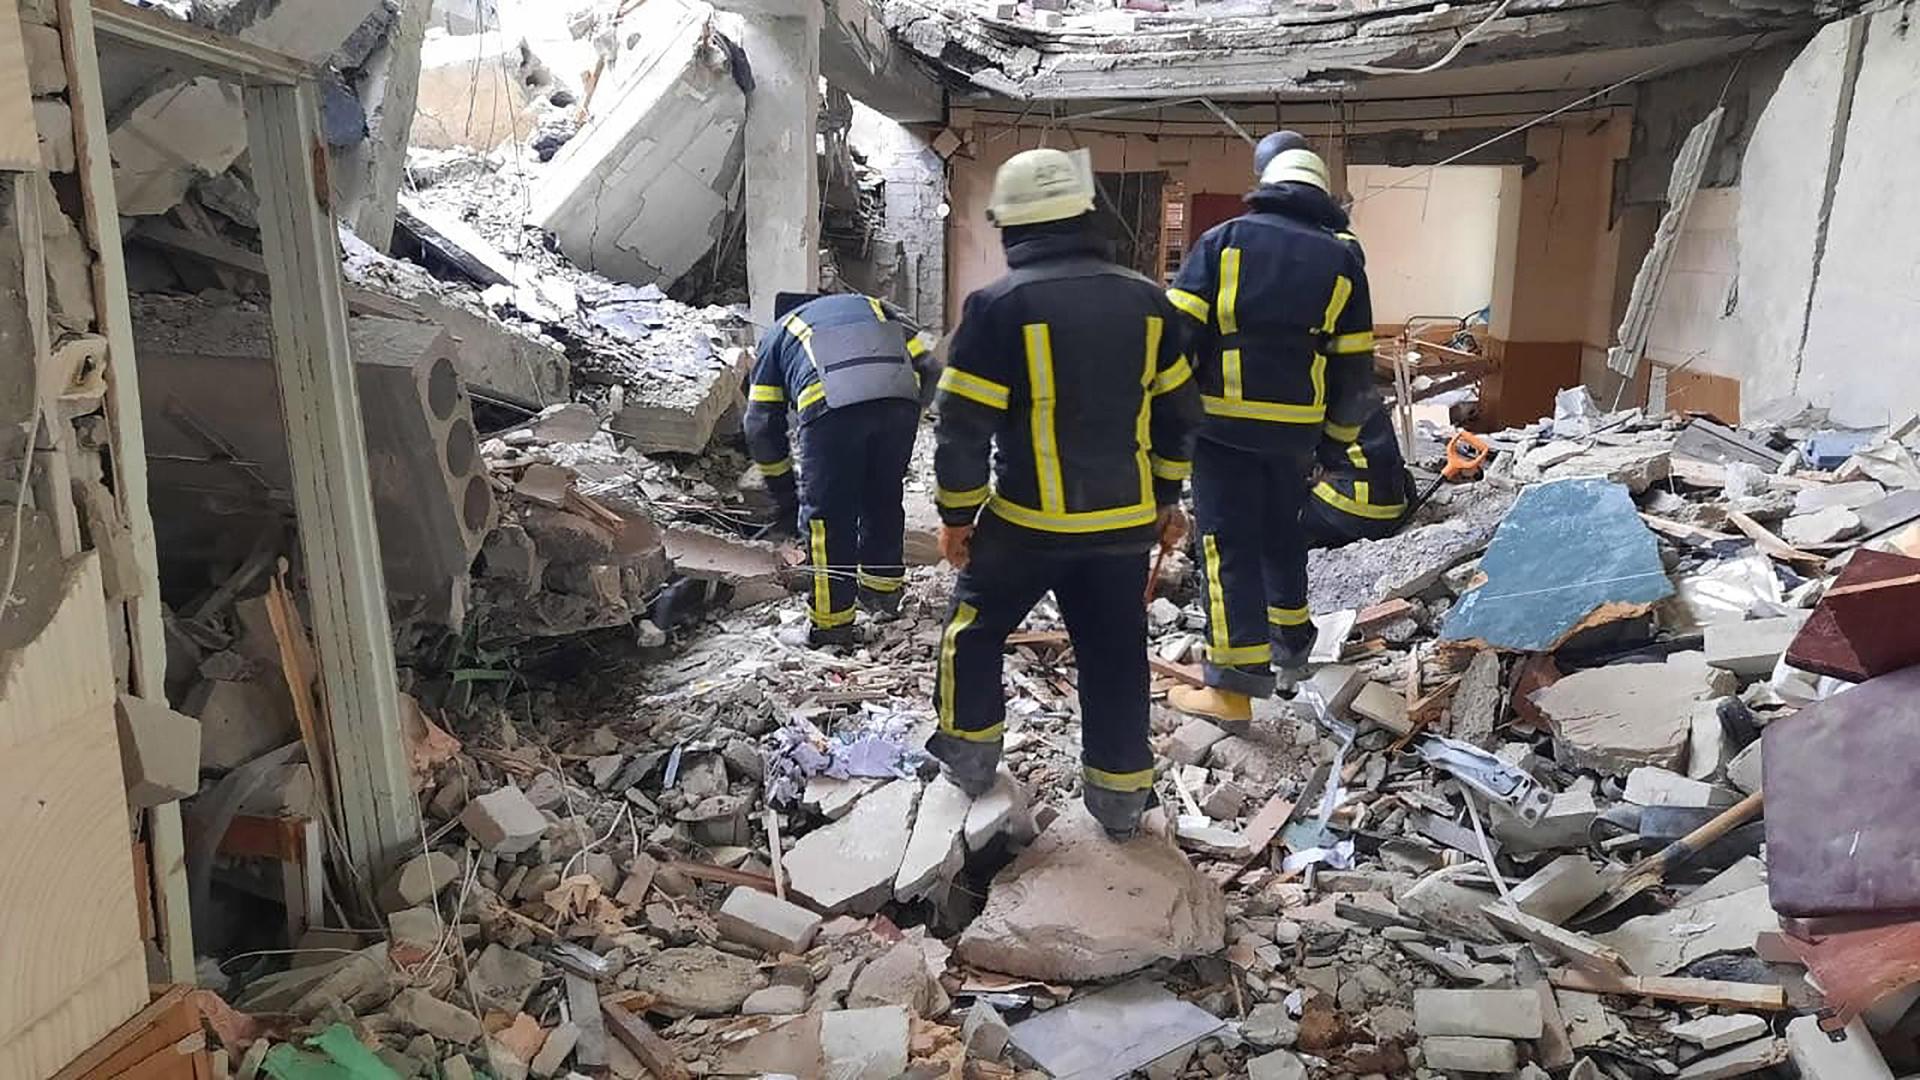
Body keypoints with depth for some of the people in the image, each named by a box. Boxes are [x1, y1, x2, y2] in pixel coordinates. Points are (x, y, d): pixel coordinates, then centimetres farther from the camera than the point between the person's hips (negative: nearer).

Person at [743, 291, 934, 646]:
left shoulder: (777, 334, 33)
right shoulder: (871, 306, 40)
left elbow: (761, 424, 27)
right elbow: (924, 366, 25)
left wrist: (784, 493, 34)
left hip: (833, 404, -3)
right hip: (900, 398, 3)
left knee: (826, 514, 10)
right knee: (886, 497, 24)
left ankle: (831, 620, 14)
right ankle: (883, 584, 38)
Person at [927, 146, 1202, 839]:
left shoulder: (998, 306, -14)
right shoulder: (1145, 301, 2)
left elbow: (962, 423, -13)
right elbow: (1178, 412, 9)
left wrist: (956, 514, -1)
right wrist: (1166, 499, 19)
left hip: (1028, 521, -4)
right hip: (1125, 522, 4)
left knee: (975, 627, 19)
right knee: (1114, 654, 14)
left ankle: (970, 754, 31)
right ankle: (1120, 795, 22)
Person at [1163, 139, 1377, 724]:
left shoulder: (1224, 239, 1)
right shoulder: (1342, 260, 8)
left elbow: (1178, 327, -6)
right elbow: (1355, 363, 9)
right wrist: (1340, 433, 19)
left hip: (1223, 419, -3)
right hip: (1297, 426, 3)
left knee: (1230, 543, -1)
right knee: (1281, 532, 23)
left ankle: (1235, 683, -2)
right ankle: (1291, 644, 39)